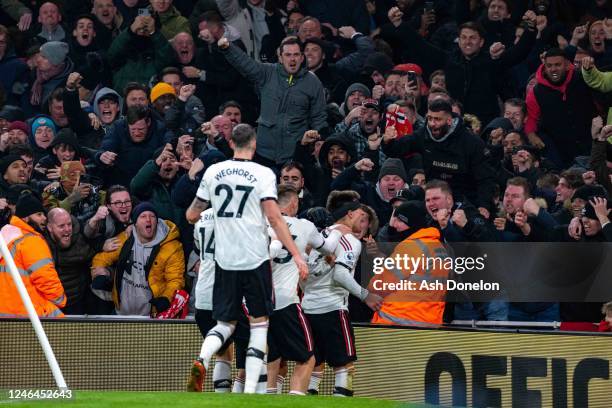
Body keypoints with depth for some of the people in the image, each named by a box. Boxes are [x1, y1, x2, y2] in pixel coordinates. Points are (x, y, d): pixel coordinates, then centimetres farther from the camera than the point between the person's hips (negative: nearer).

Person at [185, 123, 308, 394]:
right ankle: (250, 390, -1)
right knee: (259, 322, 9)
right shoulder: (263, 174, -5)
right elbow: (274, 218, -13)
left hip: (225, 260, 3)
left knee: (225, 323, 14)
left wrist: (195, 214, 37)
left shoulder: (213, 172, 5)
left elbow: (192, 215, 12)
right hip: (255, 259, -3)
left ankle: (202, 361, -18)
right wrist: (296, 255, -13)